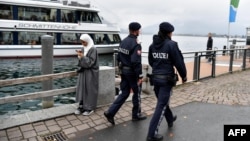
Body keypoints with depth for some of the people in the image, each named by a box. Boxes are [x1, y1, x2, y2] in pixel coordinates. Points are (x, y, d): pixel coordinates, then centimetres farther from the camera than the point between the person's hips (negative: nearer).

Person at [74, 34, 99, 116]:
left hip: (90, 73, -7)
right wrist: (80, 56, -8)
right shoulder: (83, 49, 9)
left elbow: (90, 62, -18)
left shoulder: (93, 49, -13)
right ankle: (82, 106, 18)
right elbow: (81, 61, 10)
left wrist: (82, 56, -21)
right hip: (83, 71, 7)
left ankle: (90, 108, 11)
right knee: (81, 88, 8)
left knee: (89, 89, 0)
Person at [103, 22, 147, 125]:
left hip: (124, 71, 8)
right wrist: (139, 75, -18)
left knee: (124, 93, 14)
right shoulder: (136, 44, -19)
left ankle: (110, 112, 7)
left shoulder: (123, 41, 8)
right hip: (132, 72, -8)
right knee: (136, 93, 11)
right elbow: (136, 62, -24)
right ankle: (136, 115, 26)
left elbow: (119, 57, 12)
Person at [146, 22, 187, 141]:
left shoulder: (152, 45, 6)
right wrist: (184, 75, 4)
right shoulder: (171, 44, -12)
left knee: (162, 101, 24)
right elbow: (179, 62, -11)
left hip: (155, 77, 7)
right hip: (167, 79, -7)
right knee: (161, 105, -2)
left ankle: (170, 119, 49)